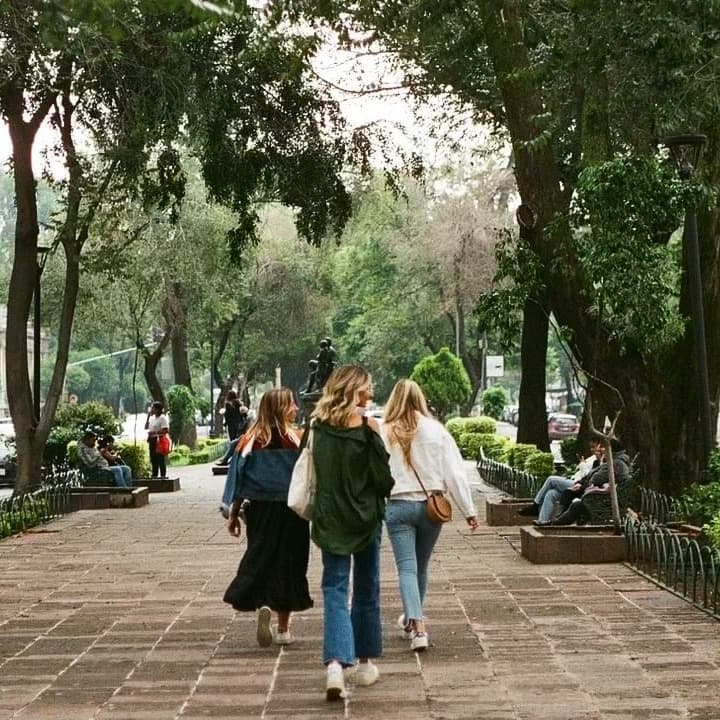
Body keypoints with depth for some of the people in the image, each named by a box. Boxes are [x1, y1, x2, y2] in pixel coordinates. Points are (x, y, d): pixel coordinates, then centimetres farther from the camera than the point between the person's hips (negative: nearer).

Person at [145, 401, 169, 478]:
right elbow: (146, 427, 16)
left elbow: (166, 430, -17)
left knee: (160, 460, -5)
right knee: (153, 460, 11)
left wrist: (154, 432, -19)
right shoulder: (152, 418, 15)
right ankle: (154, 476, 18)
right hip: (152, 441, 8)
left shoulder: (162, 418, -10)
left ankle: (163, 476, -1)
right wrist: (148, 416, 11)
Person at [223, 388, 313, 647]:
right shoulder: (298, 439, -6)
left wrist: (234, 514, 6)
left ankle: (262, 605, -16)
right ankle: (283, 629, 14)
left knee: (260, 558, 12)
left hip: (259, 509, 2)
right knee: (287, 563, 9)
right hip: (291, 510, -1)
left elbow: (239, 478, 1)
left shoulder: (250, 440, 1)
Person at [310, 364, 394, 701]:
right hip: (364, 517, -2)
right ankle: (364, 663, 24)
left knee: (335, 590, 2)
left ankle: (335, 663, -17)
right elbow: (383, 478, -12)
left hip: (330, 519, 2)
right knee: (366, 590, 13)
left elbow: (312, 472, 7)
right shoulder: (365, 428, -13)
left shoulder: (319, 426, -2)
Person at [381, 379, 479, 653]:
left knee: (407, 568, -1)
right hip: (432, 505, 2)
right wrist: (469, 510, 2)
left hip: (398, 505, -2)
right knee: (421, 567, 19)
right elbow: (454, 472, -2)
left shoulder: (384, 433, -5)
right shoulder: (436, 430, -2)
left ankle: (417, 626, -16)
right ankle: (412, 618, 36)